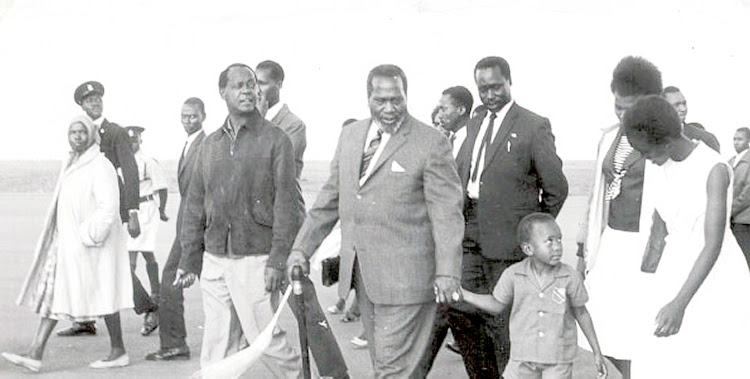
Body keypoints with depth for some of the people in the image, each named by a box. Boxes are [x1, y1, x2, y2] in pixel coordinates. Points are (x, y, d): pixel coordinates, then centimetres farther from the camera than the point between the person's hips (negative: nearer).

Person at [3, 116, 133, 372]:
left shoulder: (101, 166, -13)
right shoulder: (70, 165, 13)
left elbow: (108, 207, -19)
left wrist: (88, 237, -20)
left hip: (90, 245, -8)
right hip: (66, 242, 9)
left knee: (102, 296, 1)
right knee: (51, 293, 2)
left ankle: (119, 352, 14)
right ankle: (35, 354, 0)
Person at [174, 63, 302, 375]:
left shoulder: (275, 140, -2)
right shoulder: (210, 144, 13)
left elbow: (286, 203, -7)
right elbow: (196, 203, 16)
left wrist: (278, 259, -14)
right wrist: (188, 257, 11)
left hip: (255, 259, -5)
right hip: (215, 259, 5)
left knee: (266, 342, -3)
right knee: (216, 348, 7)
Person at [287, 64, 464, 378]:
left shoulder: (431, 143, -8)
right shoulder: (350, 135, 12)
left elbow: (446, 212, -11)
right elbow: (330, 198, 18)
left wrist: (447, 271, -19)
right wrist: (301, 247, 13)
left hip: (404, 277, -6)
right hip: (361, 273, 6)